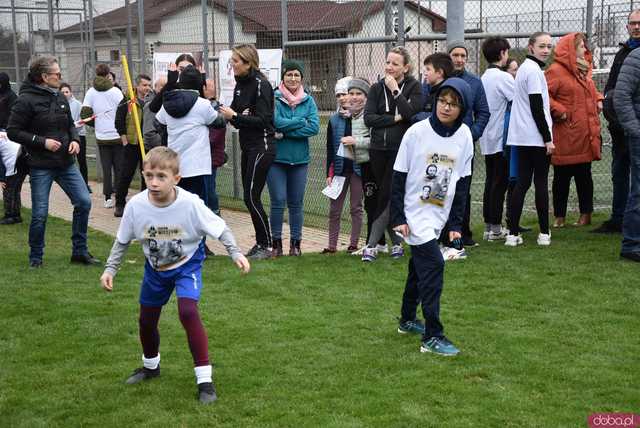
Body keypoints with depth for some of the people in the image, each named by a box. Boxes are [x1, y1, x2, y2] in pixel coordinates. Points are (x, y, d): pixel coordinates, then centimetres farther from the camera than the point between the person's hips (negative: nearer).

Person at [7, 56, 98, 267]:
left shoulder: (60, 97, 8)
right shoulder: (26, 100, -12)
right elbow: (13, 131, -11)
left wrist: (74, 139, 0)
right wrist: (42, 141, -17)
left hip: (66, 163, 6)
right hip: (41, 166, -6)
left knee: (84, 202, 1)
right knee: (40, 213, 0)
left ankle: (80, 251, 14)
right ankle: (36, 257, 19)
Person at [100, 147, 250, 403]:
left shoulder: (190, 204, -29)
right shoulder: (135, 206, -21)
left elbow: (220, 230, -16)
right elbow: (122, 241, -4)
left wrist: (235, 253, -26)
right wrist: (110, 270, -7)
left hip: (187, 264, -4)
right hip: (155, 267, 4)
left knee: (188, 312, -25)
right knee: (146, 320, 15)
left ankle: (205, 378, -14)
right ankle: (151, 366, 46)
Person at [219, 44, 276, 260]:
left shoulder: (260, 85, -14)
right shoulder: (240, 84, 11)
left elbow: (263, 120, -18)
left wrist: (235, 116, -19)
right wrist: (228, 115, -5)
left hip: (261, 147, -8)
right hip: (247, 147, 8)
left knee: (252, 197, -8)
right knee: (250, 197, 9)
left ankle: (267, 245, 3)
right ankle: (261, 242, 18)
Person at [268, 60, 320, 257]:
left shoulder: (308, 100, 6)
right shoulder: (274, 98, -3)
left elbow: (314, 127, -7)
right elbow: (277, 122, -18)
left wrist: (286, 132, -14)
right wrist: (302, 121, -10)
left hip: (300, 159, 3)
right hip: (277, 157, -3)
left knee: (296, 203, 8)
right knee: (278, 201, -4)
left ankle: (295, 243, 18)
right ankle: (276, 242, 8)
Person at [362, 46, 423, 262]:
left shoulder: (413, 87, 0)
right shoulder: (377, 88, 8)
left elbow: (411, 113, -15)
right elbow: (368, 118, -3)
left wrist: (395, 90, -13)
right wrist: (394, 119, -11)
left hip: (401, 150, -4)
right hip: (379, 149, 4)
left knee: (387, 197, -8)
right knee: (388, 198, 9)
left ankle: (372, 244, -6)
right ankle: (397, 243, 20)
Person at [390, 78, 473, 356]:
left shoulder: (464, 137, -3)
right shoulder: (417, 132, -13)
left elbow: (462, 183, 4)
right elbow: (398, 177, -9)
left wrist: (456, 224, 3)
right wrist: (398, 218, -12)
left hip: (439, 216, 5)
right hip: (414, 214, -5)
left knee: (419, 267, 19)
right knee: (433, 265, -15)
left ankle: (407, 320, 37)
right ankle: (432, 336, -10)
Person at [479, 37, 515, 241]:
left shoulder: (484, 77, 13)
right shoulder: (504, 77, -12)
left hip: (487, 140, 8)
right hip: (501, 138, -8)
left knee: (491, 182, 11)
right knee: (500, 183, -4)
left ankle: (489, 226, 14)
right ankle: (495, 228, -2)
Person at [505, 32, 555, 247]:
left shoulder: (524, 68, 17)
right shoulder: (534, 70, -12)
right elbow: (537, 108, -16)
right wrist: (548, 138, -14)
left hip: (521, 137, 8)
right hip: (537, 137, -8)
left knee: (521, 182, 6)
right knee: (541, 182, 1)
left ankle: (513, 233, 2)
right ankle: (544, 233, 8)